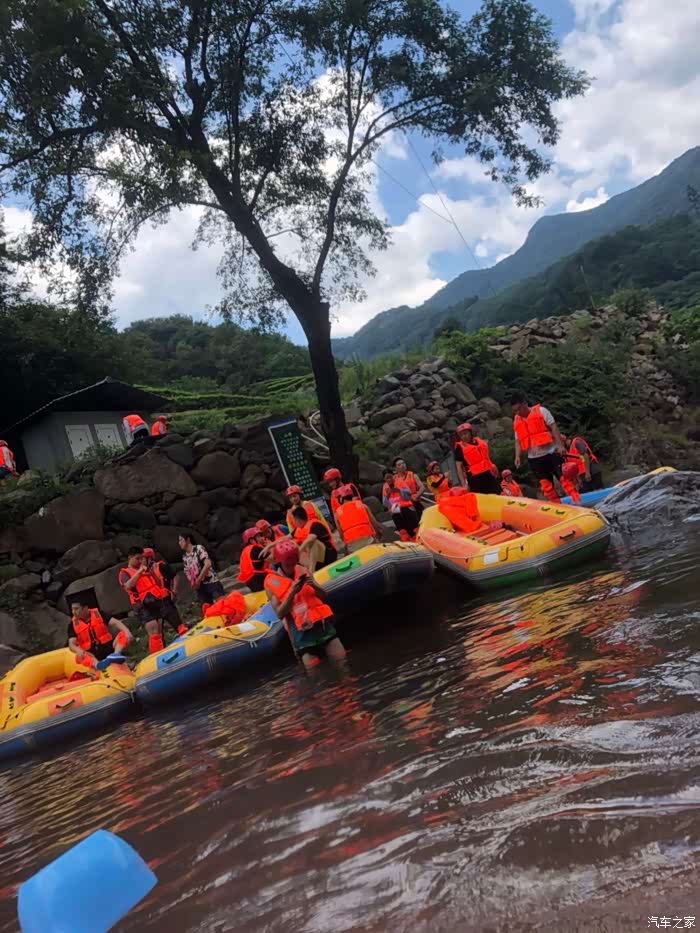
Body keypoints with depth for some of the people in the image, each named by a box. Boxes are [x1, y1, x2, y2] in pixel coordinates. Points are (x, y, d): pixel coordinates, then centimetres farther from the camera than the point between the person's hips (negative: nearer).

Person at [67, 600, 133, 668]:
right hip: (92, 653, -1)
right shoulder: (73, 624, 2)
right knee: (79, 657, -34)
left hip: (108, 647, 1)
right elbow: (71, 644, -6)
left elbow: (115, 622, -10)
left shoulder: (98, 614, 1)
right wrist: (79, 650, -31)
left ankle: (115, 655, -46)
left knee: (123, 634, -24)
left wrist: (127, 631, -30)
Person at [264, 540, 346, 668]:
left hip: (321, 621, 3)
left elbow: (324, 596, 9)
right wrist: (292, 593, -18)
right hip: (301, 629, -3)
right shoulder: (271, 582, -4)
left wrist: (314, 586, -12)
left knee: (341, 658, -3)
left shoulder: (302, 570, 4)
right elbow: (280, 614, -7)